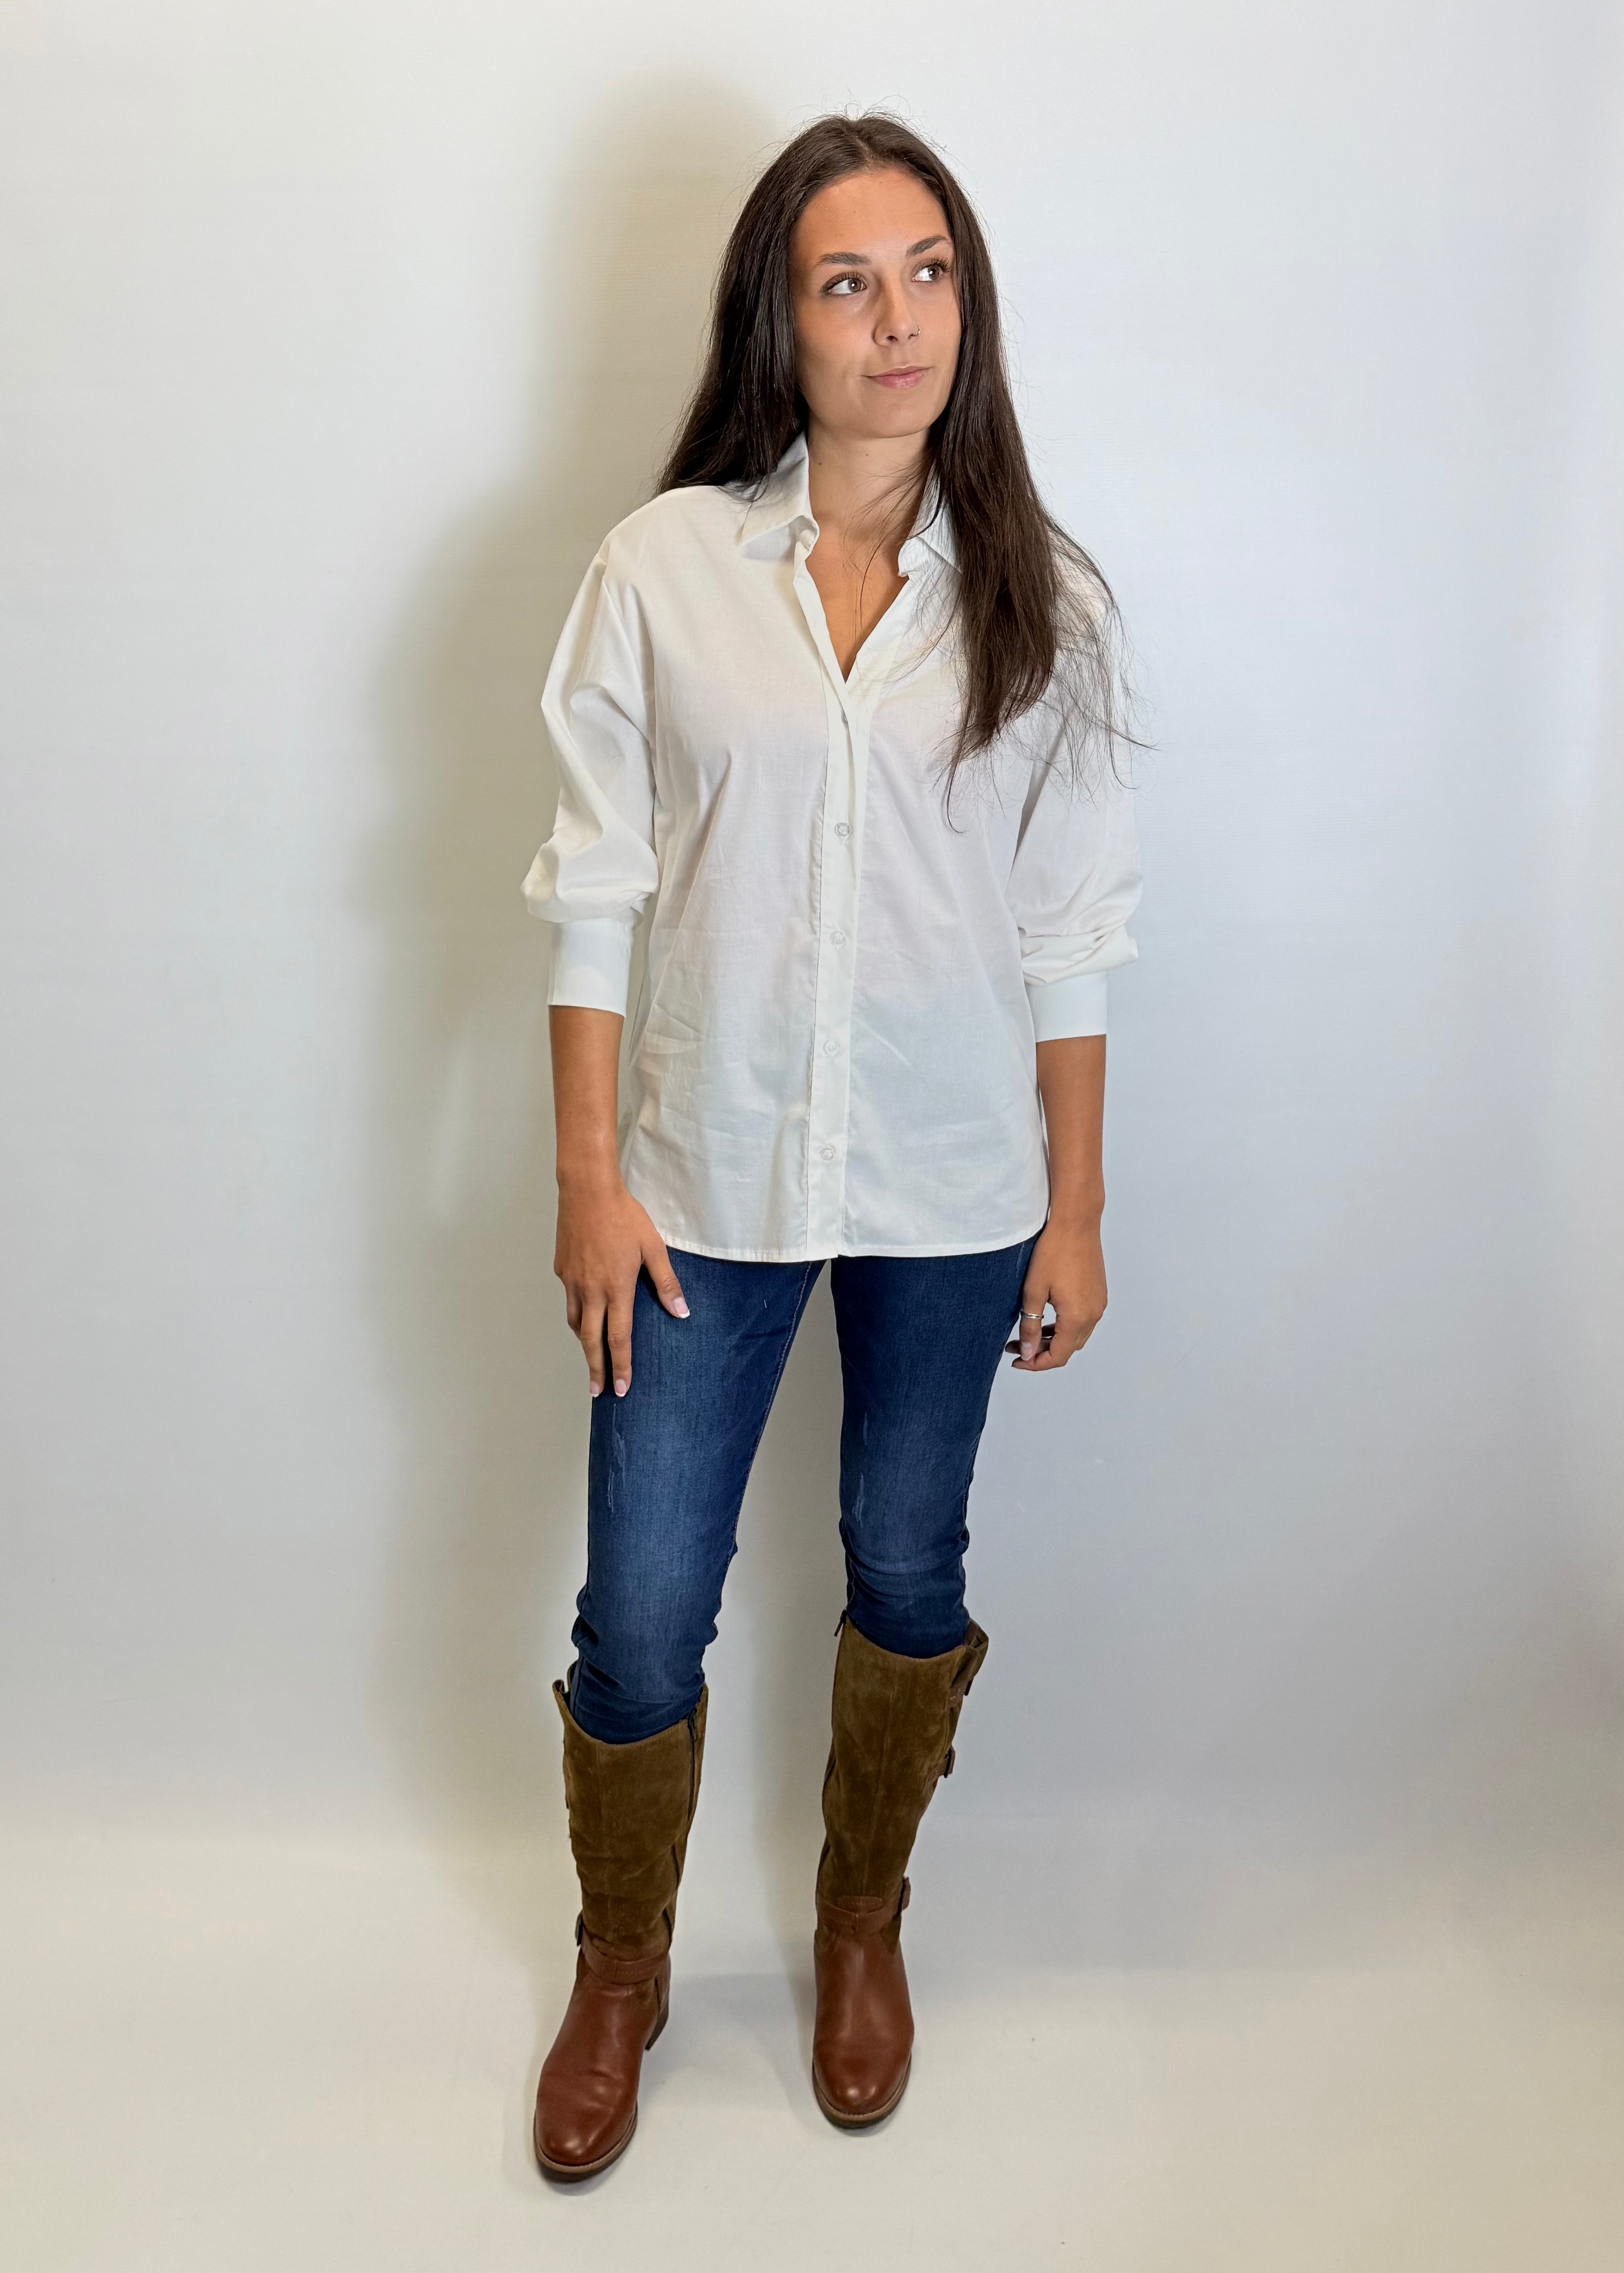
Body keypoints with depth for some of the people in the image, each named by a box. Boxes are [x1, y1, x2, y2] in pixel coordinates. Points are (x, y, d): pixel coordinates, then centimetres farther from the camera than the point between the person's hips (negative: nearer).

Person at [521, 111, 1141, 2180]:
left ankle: (863, 1920, 45)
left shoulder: (1037, 596, -1)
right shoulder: (663, 567, -4)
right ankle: (620, 1972, 37)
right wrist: (590, 1176, -5)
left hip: (949, 1191, 1)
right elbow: (595, 893, -2)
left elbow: (1070, 933, 1)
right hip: (708, 1177, -1)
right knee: (641, 1613, 7)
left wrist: (1075, 1210, 1)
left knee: (906, 1573, 17)